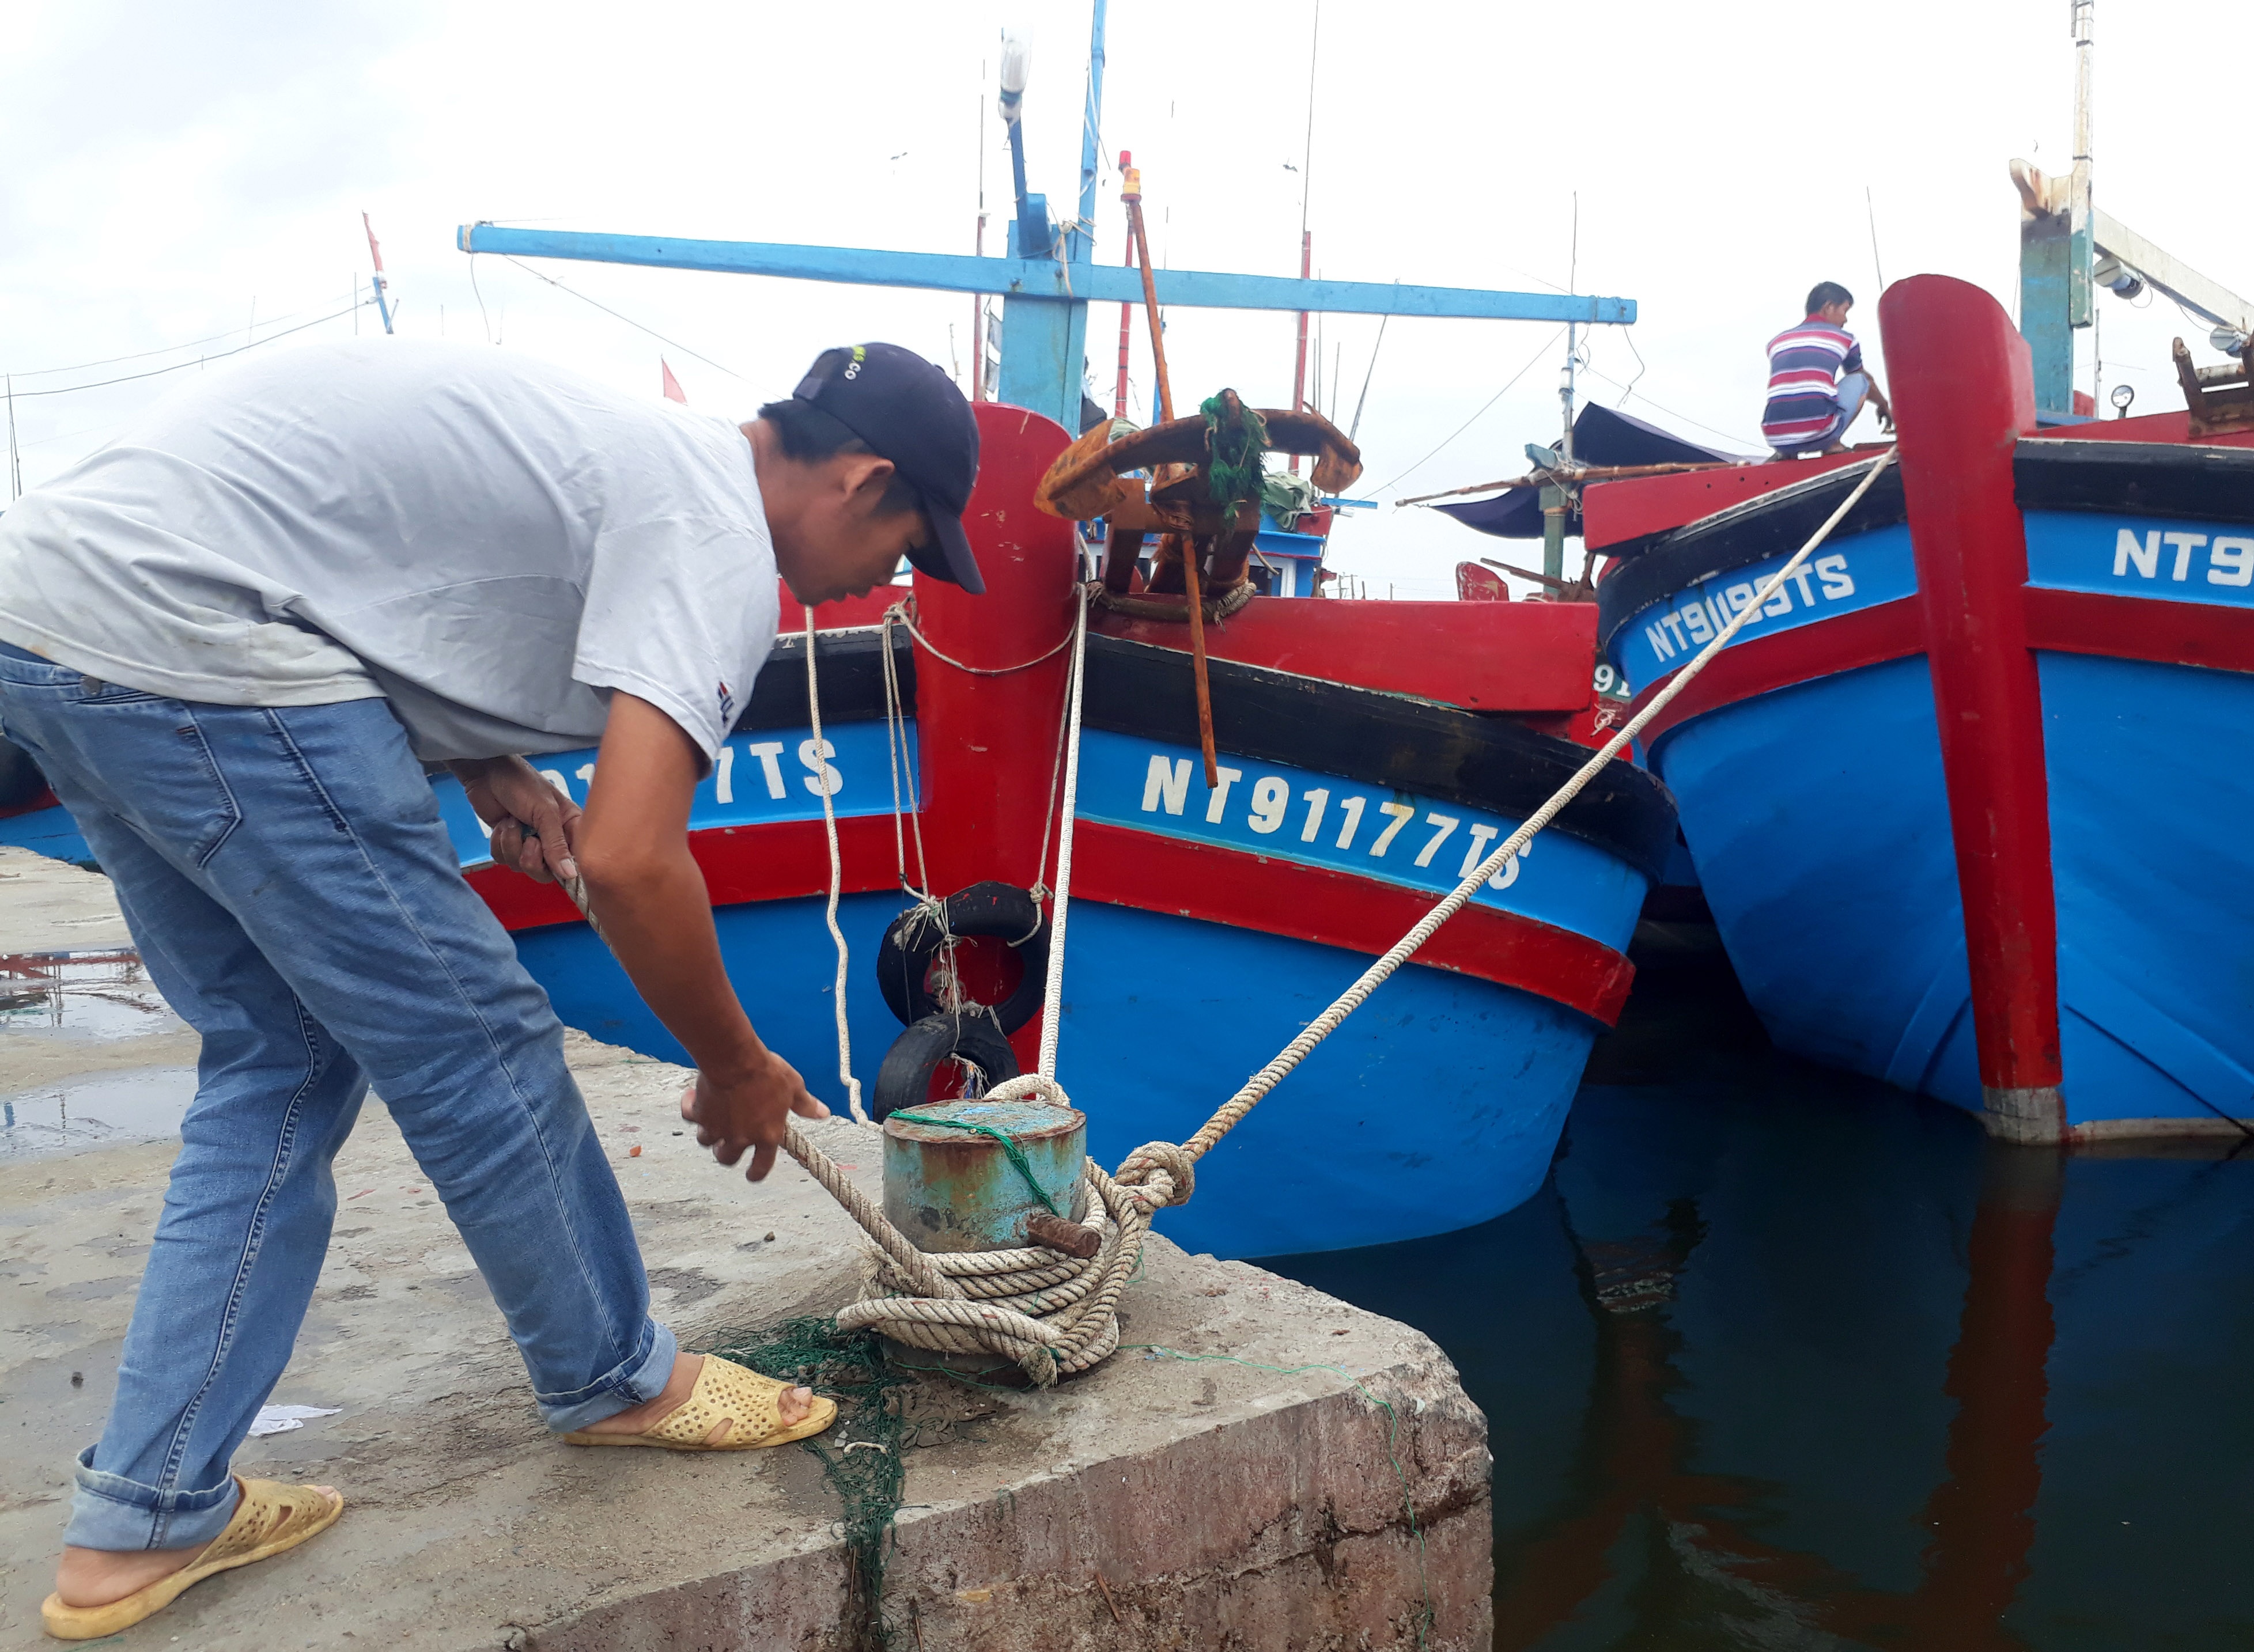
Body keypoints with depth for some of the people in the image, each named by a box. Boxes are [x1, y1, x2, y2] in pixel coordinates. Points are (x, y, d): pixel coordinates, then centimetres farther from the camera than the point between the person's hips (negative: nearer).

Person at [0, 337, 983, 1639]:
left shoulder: (633, 445, 19)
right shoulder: (719, 539, -10)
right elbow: (629, 861, -20)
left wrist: (485, 765, 13)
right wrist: (738, 1069, -3)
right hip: (187, 639, -10)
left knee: (282, 1059, 16)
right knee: (473, 1042, 2)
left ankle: (144, 1525, 22)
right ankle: (618, 1381, 23)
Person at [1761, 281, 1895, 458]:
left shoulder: (1777, 341, 22)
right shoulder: (1843, 338, 16)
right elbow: (1866, 380, 36)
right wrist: (1884, 406, 57)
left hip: (1775, 439, 3)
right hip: (1818, 434, -3)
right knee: (1859, 380, 23)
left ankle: (1786, 450, 15)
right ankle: (1832, 443, 9)